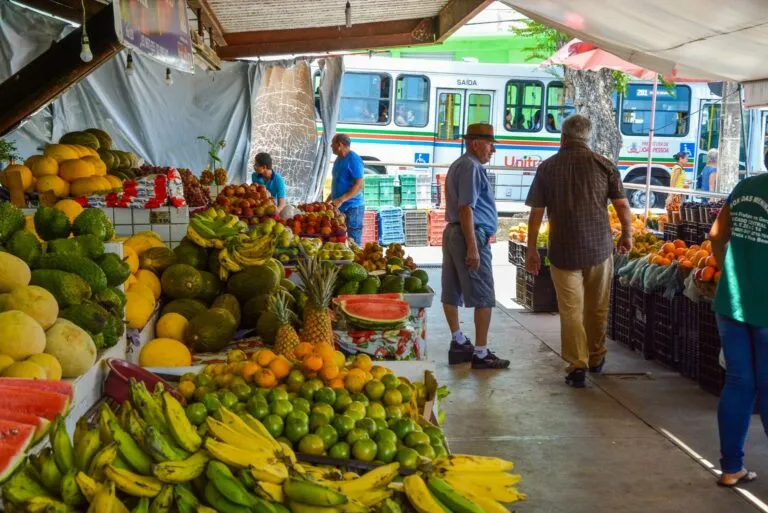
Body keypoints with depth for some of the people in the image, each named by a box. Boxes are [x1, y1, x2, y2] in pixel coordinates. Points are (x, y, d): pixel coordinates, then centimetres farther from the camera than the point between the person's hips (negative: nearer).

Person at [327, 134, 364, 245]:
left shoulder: (354, 160, -13)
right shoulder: (338, 159, 14)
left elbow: (359, 185, -19)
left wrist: (341, 200, -25)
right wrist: (328, 201, 19)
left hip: (352, 207, -9)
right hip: (339, 207, 9)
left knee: (354, 242, -5)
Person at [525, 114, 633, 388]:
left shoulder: (547, 167, -1)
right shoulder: (604, 165, -2)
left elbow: (536, 213, -1)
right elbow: (622, 206, -3)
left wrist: (531, 250, 6)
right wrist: (627, 235, 13)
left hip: (563, 250, -1)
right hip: (599, 247, 1)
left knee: (570, 309, 4)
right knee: (597, 308, 16)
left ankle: (577, 366, -1)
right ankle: (596, 358, 31)